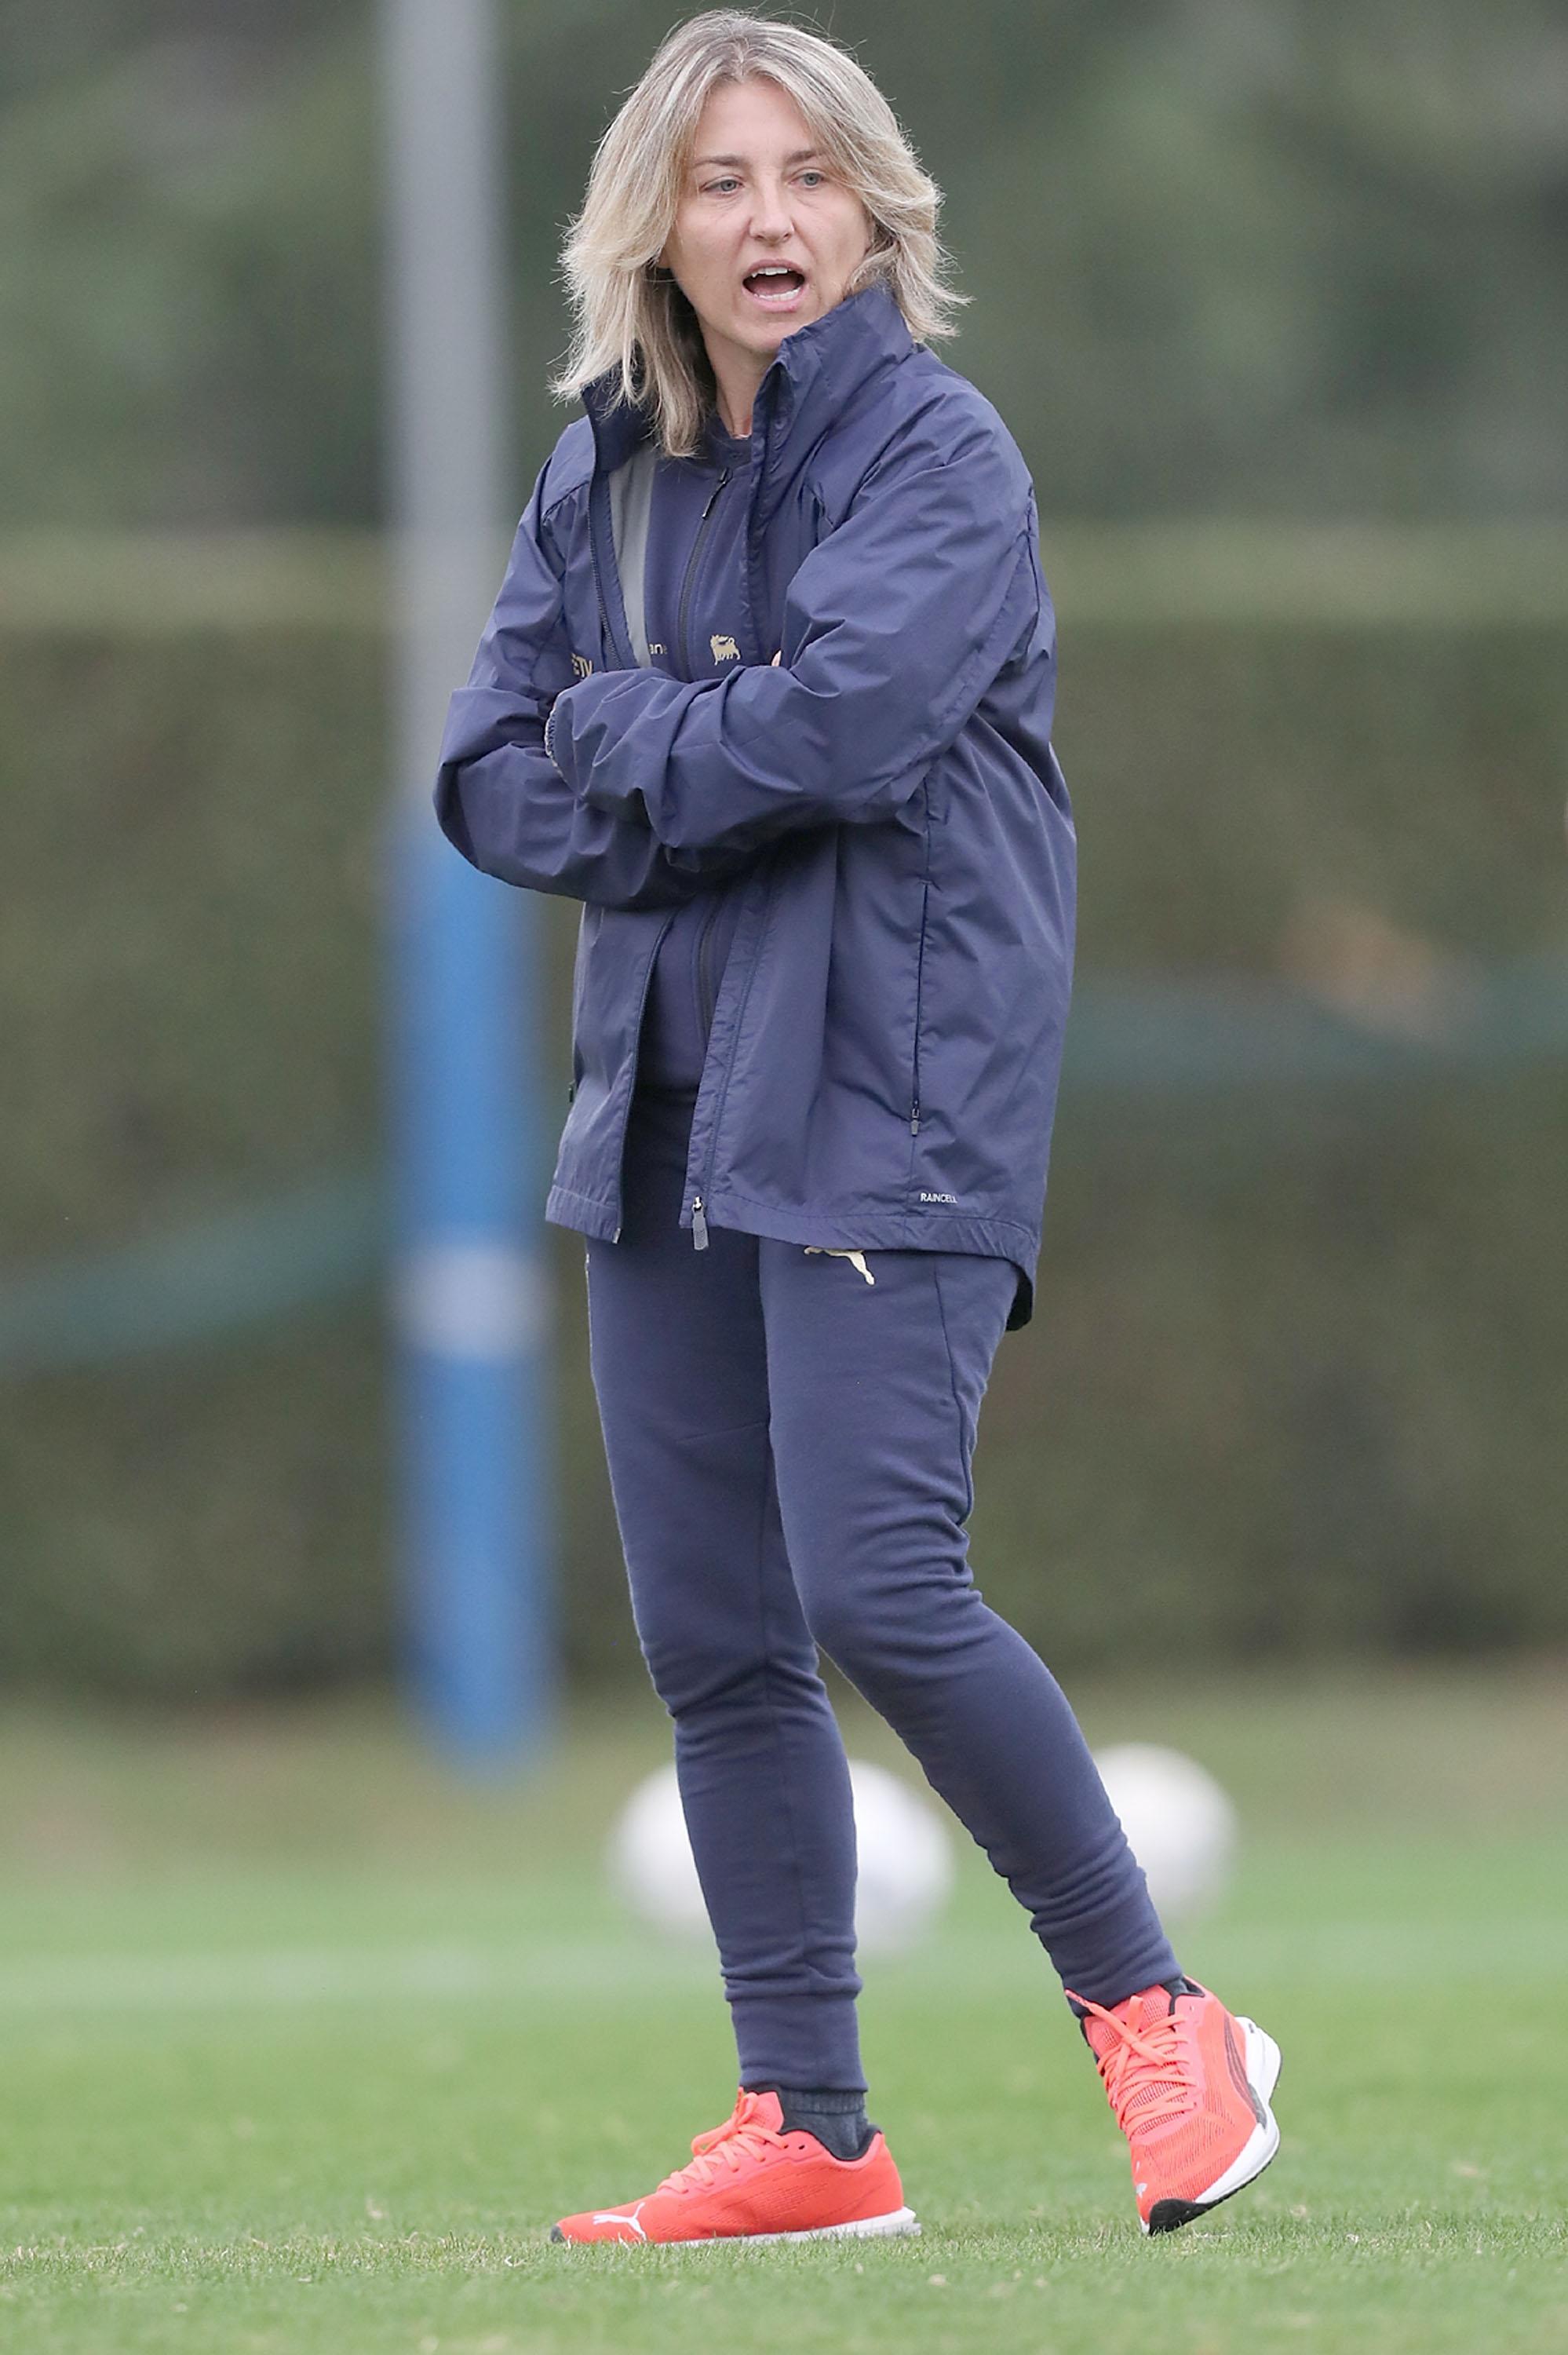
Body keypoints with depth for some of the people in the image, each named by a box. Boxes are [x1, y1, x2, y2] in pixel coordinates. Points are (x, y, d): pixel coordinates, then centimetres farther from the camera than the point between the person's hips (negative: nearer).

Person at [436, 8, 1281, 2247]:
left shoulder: (940, 454, -7)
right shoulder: (600, 486, 12)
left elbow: (840, 719, -22)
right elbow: (491, 779, 5)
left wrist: (621, 737, -6)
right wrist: (717, 781, -11)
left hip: (892, 1095, -7)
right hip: (667, 1103, 7)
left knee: (877, 1590, -17)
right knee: (712, 1639, 6)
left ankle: (1159, 2021, -4)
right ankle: (806, 2131, 12)